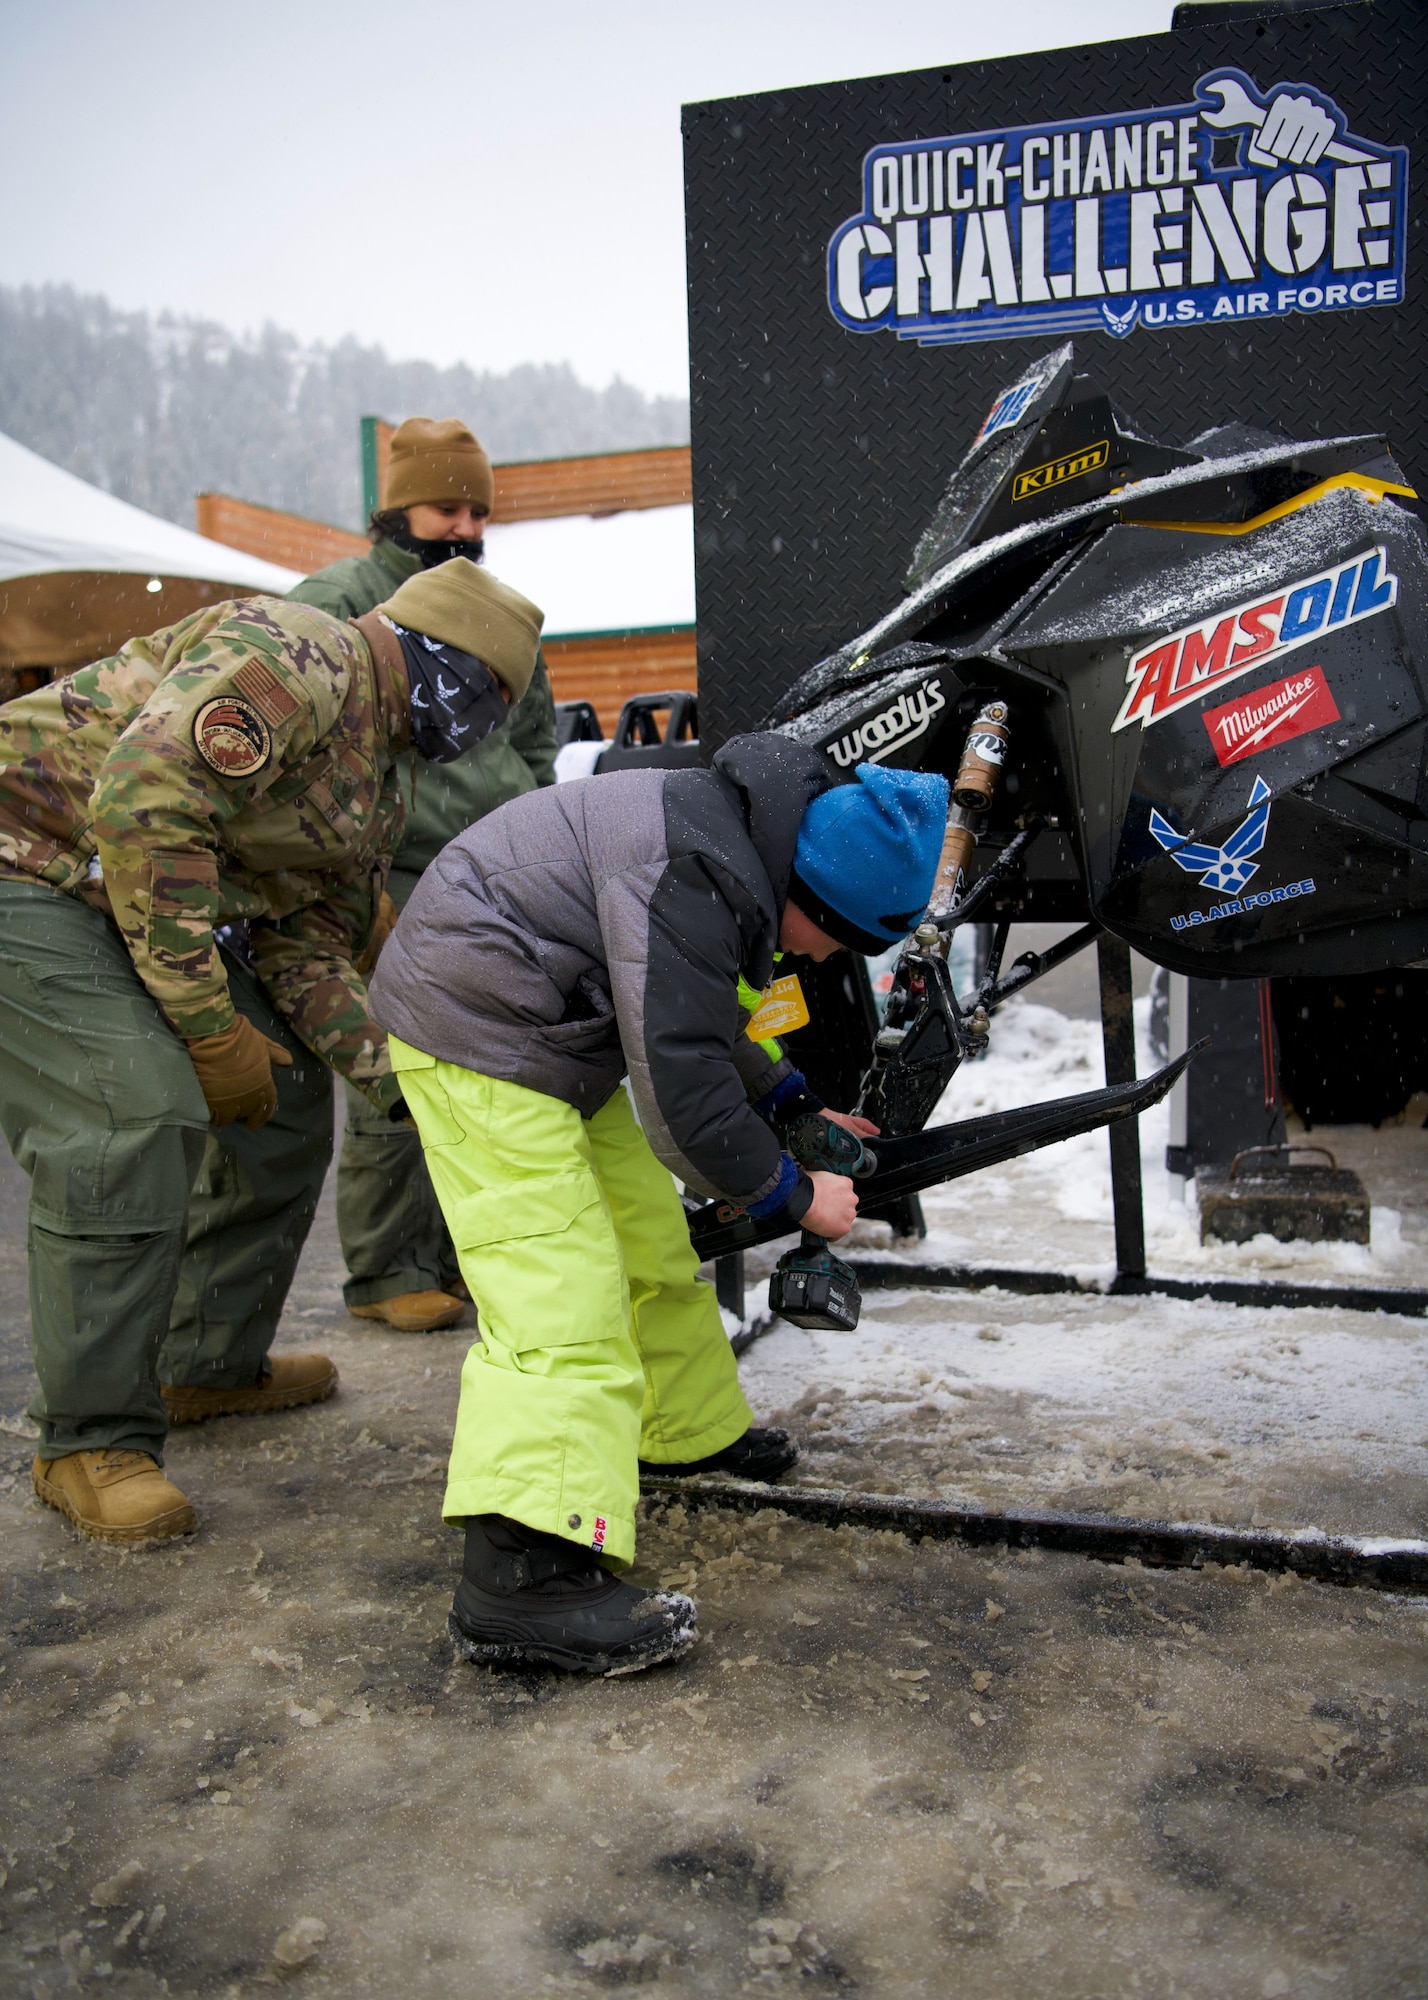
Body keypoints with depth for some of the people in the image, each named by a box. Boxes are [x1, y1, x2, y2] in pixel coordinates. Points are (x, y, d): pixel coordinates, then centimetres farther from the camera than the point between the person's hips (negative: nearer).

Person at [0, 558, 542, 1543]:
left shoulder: (376, 784, 12)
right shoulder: (297, 657, -20)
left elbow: (307, 948, 8)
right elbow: (143, 802, -31)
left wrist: (398, 1076, -7)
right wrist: (211, 1025, -27)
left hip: (151, 898, 10)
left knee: (288, 1100, 9)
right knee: (136, 1123, -21)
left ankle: (212, 1365, 23)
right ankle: (95, 1442, -6)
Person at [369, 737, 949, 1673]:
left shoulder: (735, 839, 6)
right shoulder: (695, 881, -28)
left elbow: (699, 1023, 21)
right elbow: (681, 1094, -25)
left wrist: (798, 1106, 17)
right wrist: (793, 1192, -11)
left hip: (546, 1028, 11)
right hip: (479, 1035, -11)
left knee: (648, 1237, 19)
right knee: (561, 1291, -17)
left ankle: (692, 1431, 38)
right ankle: (523, 1577, -20)